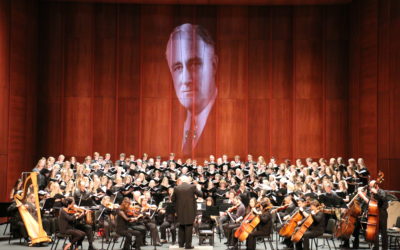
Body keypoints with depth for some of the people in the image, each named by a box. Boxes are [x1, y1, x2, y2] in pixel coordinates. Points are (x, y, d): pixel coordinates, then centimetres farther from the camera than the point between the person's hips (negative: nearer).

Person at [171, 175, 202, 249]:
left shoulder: (176, 188, -3)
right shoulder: (192, 187, -8)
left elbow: (172, 199, 3)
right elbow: (200, 194, 2)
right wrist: (198, 188, 20)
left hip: (180, 211, 3)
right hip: (190, 211, -3)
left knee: (181, 227, 18)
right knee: (188, 227, 3)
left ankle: (181, 243, 21)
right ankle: (188, 244, 2)